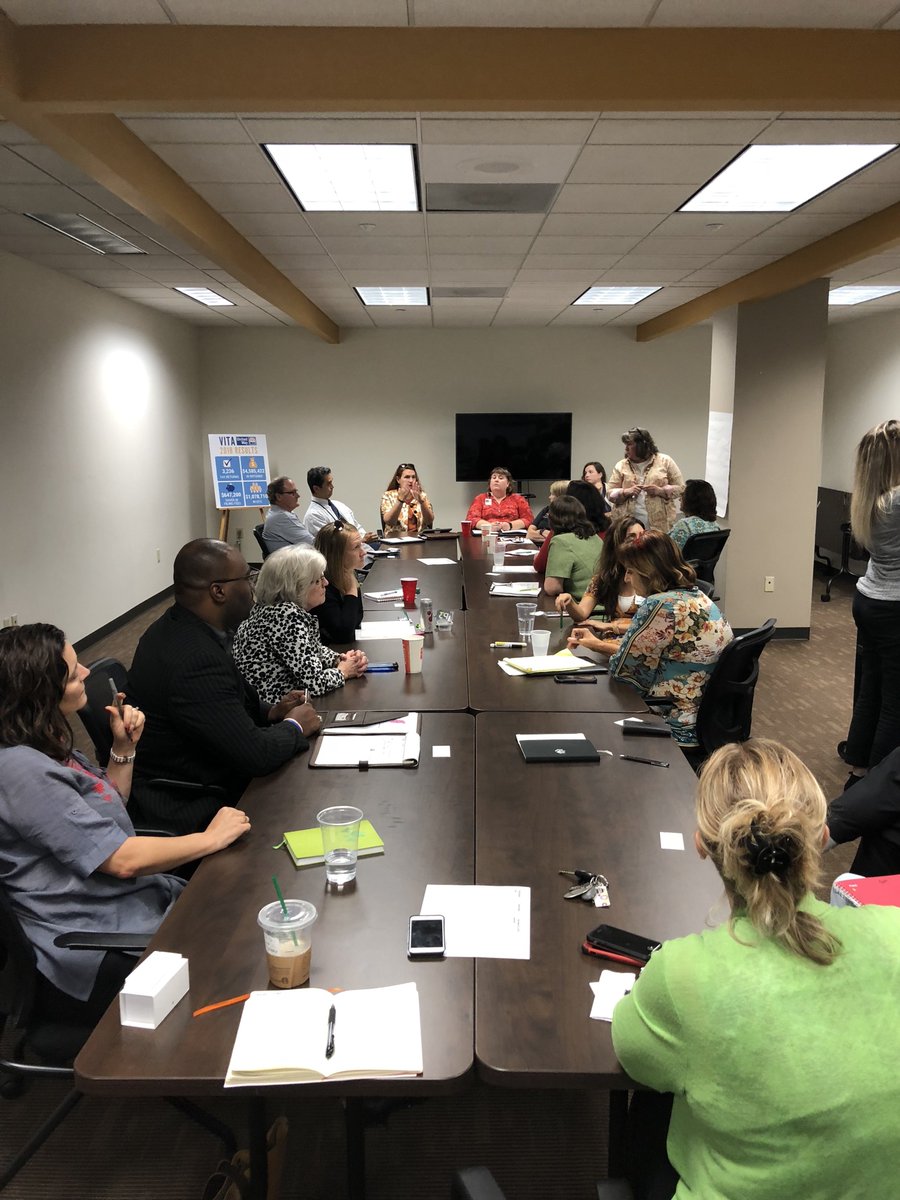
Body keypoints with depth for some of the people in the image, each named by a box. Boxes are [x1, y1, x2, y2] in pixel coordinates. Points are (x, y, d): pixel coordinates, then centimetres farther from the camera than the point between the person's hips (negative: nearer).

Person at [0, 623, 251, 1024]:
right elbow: (123, 860, -25)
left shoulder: (47, 745, 5)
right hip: (97, 961, -9)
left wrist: (124, 747, 3)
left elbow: (108, 808, 19)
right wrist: (212, 838, -13)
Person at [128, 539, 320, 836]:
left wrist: (270, 712, 3)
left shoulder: (176, 629, 1)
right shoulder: (194, 660, -31)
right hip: (186, 809, -9)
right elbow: (256, 755, -27)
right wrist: (295, 726, -8)